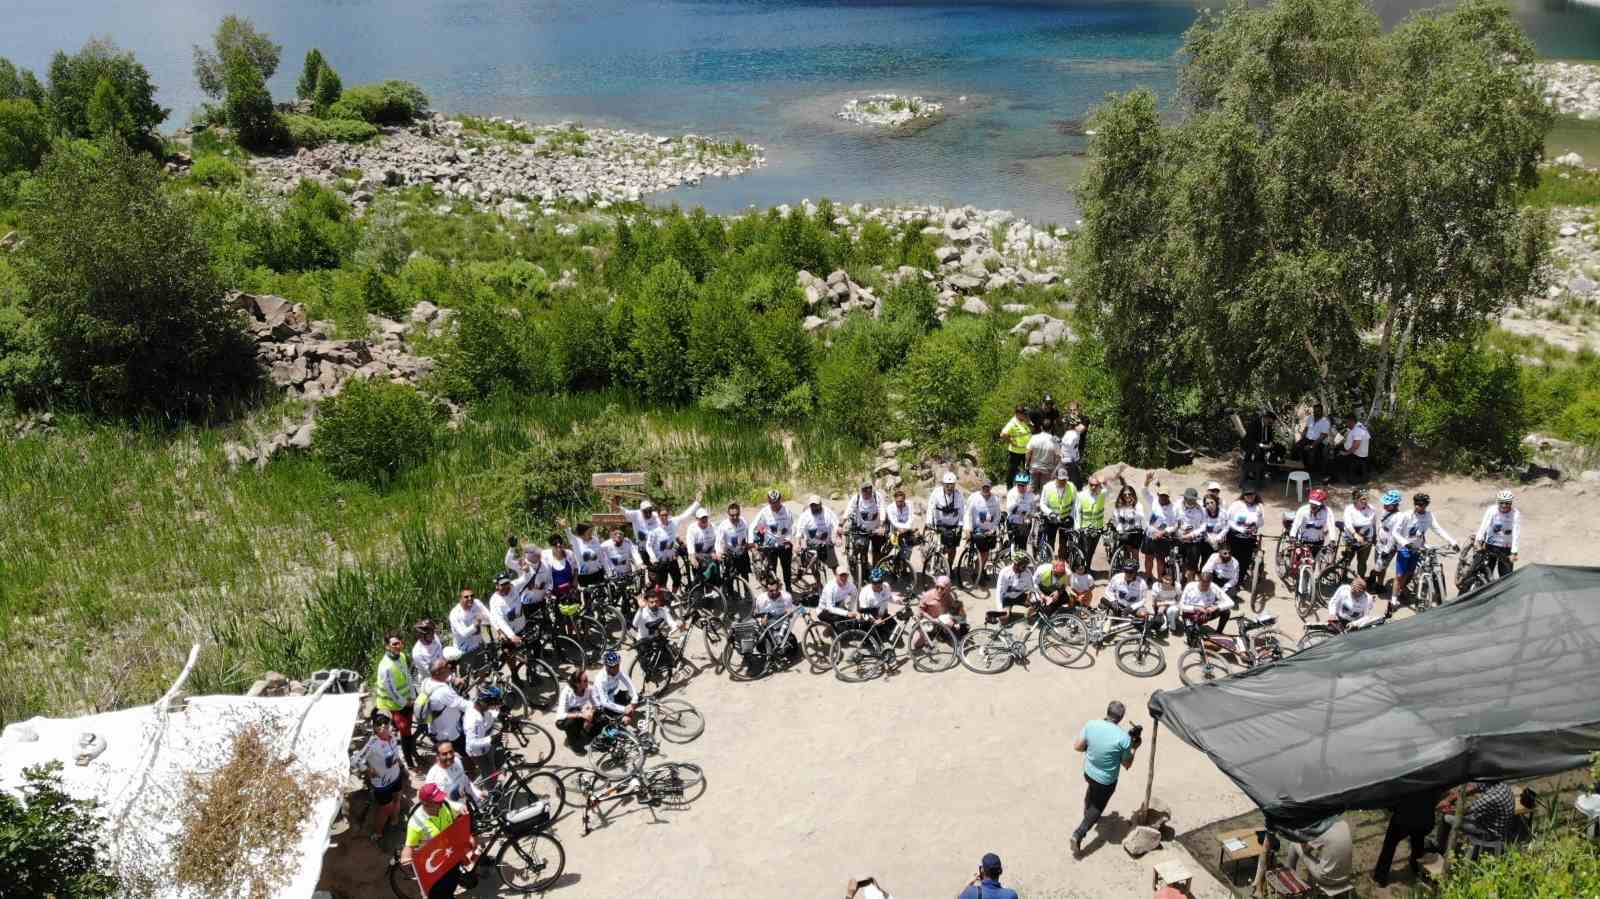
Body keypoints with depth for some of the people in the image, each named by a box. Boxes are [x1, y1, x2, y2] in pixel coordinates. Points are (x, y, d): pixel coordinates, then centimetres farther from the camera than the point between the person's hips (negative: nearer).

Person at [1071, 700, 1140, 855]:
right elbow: (1127, 765, -12)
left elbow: (1077, 746, -6)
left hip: (1088, 772, 4)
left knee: (1092, 791, 36)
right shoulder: (1123, 738, -27)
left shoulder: (1091, 725, -17)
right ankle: (1079, 834, 7)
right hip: (1106, 781, -4)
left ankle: (1088, 815, 59)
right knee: (1097, 807, 18)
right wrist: (1133, 747, 3)